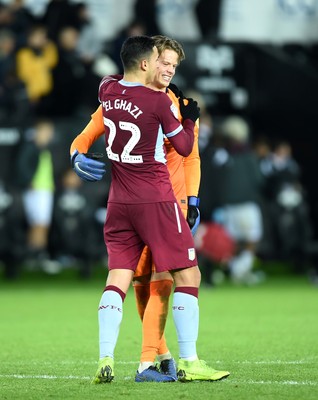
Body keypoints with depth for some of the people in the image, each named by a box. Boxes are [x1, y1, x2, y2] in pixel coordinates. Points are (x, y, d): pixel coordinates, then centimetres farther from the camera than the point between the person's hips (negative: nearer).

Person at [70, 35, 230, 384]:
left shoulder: (107, 90, 3)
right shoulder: (158, 102, -13)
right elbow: (184, 148, -1)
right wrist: (189, 120, 15)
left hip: (119, 203, 6)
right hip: (156, 200, -6)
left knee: (118, 279, 4)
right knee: (187, 275, 1)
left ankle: (105, 361, -7)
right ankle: (188, 362, -2)